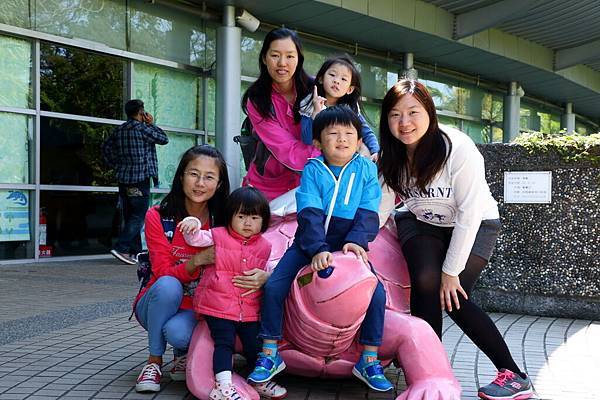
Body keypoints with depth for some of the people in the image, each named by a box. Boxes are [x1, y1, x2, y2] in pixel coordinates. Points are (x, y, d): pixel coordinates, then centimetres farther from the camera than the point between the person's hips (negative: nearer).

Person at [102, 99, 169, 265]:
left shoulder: (119, 130, 11)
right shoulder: (143, 128, -10)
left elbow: (106, 147, 13)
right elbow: (164, 139, -1)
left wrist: (116, 166, 14)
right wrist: (152, 124, 10)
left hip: (123, 179, 8)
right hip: (140, 179, -7)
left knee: (130, 216, 11)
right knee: (139, 216, -5)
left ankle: (135, 251, 16)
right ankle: (121, 248, -17)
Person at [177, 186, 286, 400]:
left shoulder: (265, 247, 9)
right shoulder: (219, 236, 1)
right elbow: (195, 239, -5)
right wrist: (192, 225, -25)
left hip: (249, 309, 4)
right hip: (219, 306, -4)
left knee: (255, 345, 11)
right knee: (224, 343, -10)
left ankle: (260, 381, 31)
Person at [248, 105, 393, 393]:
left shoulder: (366, 169, 0)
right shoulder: (313, 170, -4)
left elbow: (368, 213, -7)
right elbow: (310, 213, -15)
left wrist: (356, 240, -26)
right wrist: (318, 249, -30)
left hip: (350, 245, 1)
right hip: (310, 244, 0)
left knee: (376, 293, -15)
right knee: (274, 287, -15)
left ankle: (369, 361, 4)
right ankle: (270, 355, 1)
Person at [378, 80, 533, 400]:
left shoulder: (457, 148, -27)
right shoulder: (392, 155, -11)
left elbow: (470, 212, -25)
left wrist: (451, 271, -23)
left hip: (475, 226, -4)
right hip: (423, 224, 4)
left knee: (452, 298, -19)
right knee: (426, 282, -23)